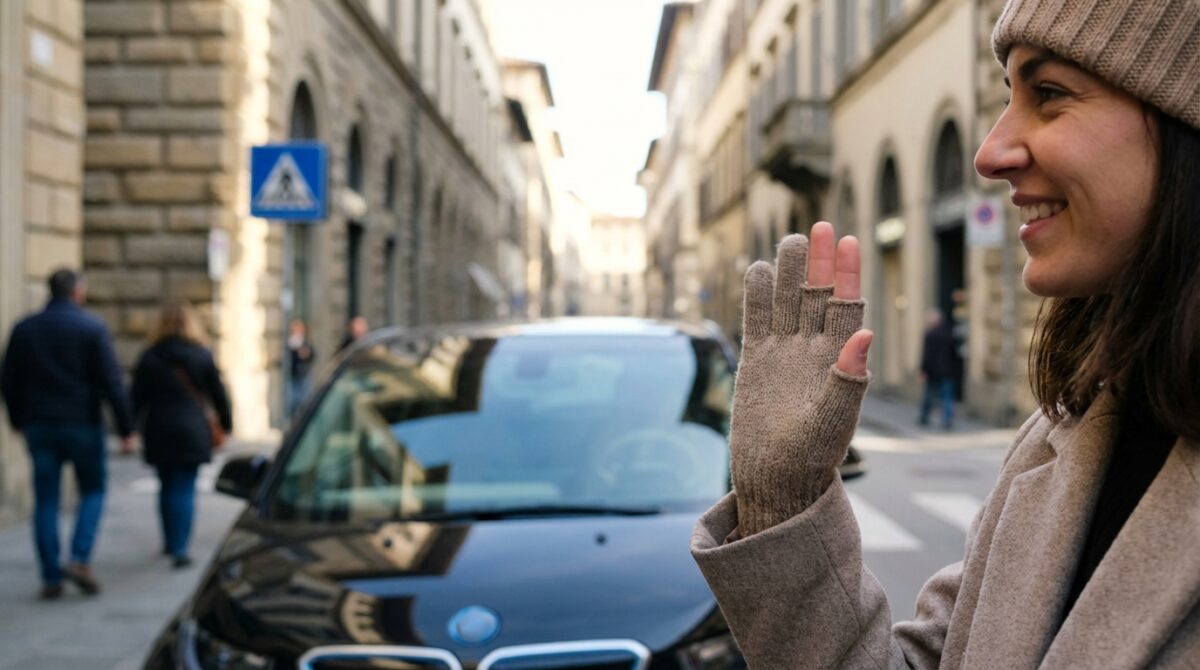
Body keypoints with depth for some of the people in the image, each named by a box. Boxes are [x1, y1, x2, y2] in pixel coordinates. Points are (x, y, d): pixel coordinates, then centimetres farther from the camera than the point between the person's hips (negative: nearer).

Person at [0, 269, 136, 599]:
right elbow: (112, 382, -11)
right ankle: (80, 559, -5)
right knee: (93, 491, 12)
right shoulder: (92, 328, -7)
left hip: (39, 426, 3)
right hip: (82, 424, -3)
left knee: (46, 500, 7)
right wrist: (126, 429, -8)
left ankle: (51, 578, 7)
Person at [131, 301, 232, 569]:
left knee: (167, 487, 17)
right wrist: (225, 424, 16)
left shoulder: (149, 357, 0)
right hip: (192, 432, -1)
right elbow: (218, 393, 4)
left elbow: (138, 397, 0)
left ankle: (170, 541, 28)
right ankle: (179, 549, -9)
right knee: (185, 489, -1)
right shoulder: (202, 356, -1)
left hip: (158, 433, 2)